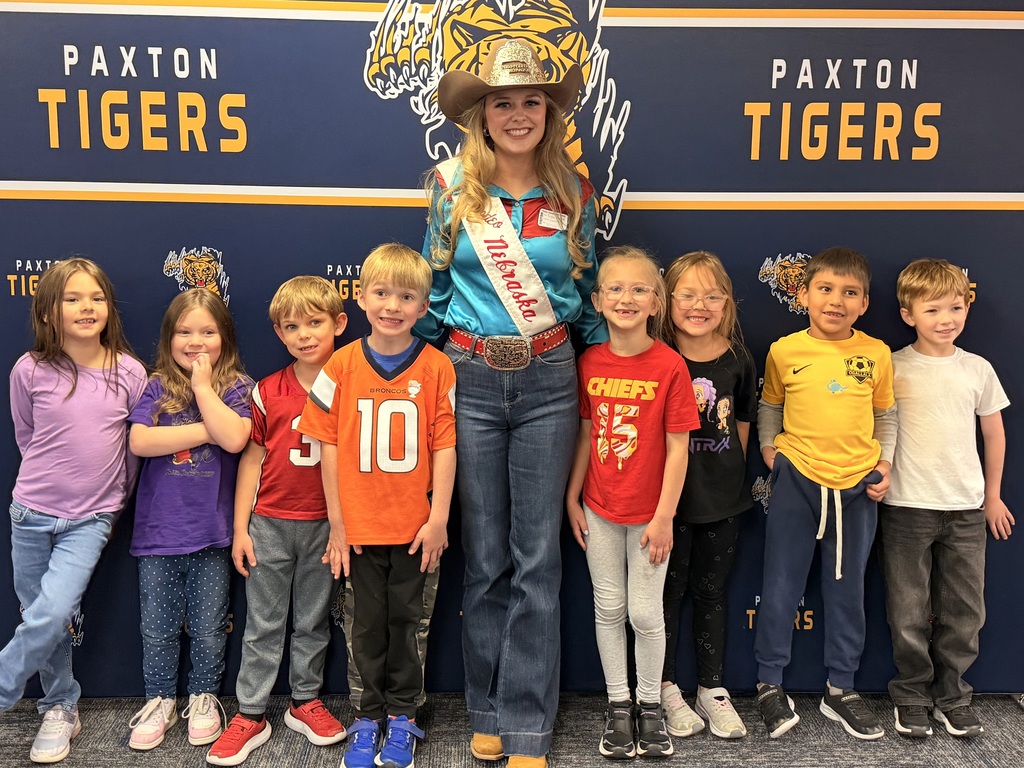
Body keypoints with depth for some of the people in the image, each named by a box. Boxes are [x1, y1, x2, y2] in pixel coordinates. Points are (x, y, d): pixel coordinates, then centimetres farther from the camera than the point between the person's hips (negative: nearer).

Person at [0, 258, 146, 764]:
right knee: (45, 618, 9)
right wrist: (56, 476, 11)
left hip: (90, 519, -1)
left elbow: (135, 445, 5)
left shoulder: (129, 372, -6)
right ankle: (61, 709, 29)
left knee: (52, 612, -16)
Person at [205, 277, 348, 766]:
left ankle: (305, 701, 30)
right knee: (263, 623, 9)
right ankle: (251, 715, 19)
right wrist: (240, 528, 2)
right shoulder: (267, 392, 0)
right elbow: (251, 460, 3)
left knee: (314, 619, 14)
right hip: (270, 523, 0)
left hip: (325, 524, 0)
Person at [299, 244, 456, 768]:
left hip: (414, 526, -1)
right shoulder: (342, 365, -3)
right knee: (367, 624, 13)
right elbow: (329, 445, -1)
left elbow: (445, 446, -4)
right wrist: (337, 522, -2)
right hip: (359, 524, 1)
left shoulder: (437, 367, -5)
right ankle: (368, 716, 29)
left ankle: (401, 716, 28)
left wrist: (439, 518, -7)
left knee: (405, 621, 13)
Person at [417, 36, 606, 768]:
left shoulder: (573, 193, 3)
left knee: (538, 558, 3)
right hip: (472, 379, 0)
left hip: (548, 381, 1)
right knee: (486, 558, 8)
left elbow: (586, 287, 12)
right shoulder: (452, 185, 1)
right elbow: (434, 284, 8)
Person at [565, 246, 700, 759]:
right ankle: (618, 703, 28)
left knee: (646, 613, 6)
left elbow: (677, 448, -12)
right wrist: (571, 498, 5)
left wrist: (664, 516, -12)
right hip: (599, 510, 3)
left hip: (649, 514, -3)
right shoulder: (590, 363, -2)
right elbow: (586, 434, 5)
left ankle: (650, 704, 27)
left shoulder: (670, 366, -13)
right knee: (609, 609, 12)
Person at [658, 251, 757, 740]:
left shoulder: (738, 361, 0)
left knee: (711, 591, 14)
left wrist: (730, 475, 10)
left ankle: (712, 689, 28)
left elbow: (741, 424, 12)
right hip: (669, 494, -3)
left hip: (722, 498, 3)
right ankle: (666, 689, 24)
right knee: (669, 590, 9)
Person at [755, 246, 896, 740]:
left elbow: (885, 413, 12)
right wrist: (768, 447, -2)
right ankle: (769, 685, 22)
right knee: (781, 586, 5)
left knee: (847, 590, 13)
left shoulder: (876, 353, 0)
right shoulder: (785, 351, -4)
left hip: (858, 485, 2)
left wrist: (884, 461, 1)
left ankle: (840, 689, 29)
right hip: (796, 481, -1)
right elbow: (769, 407, 11)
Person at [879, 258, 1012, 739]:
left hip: (967, 507, 3)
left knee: (964, 611, 10)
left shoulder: (978, 369, 3)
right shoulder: (892, 368, -5)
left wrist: (993, 494, 14)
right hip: (907, 506, -2)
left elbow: (994, 433, 12)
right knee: (910, 613, 5)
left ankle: (950, 695, 27)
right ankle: (912, 696, 23)